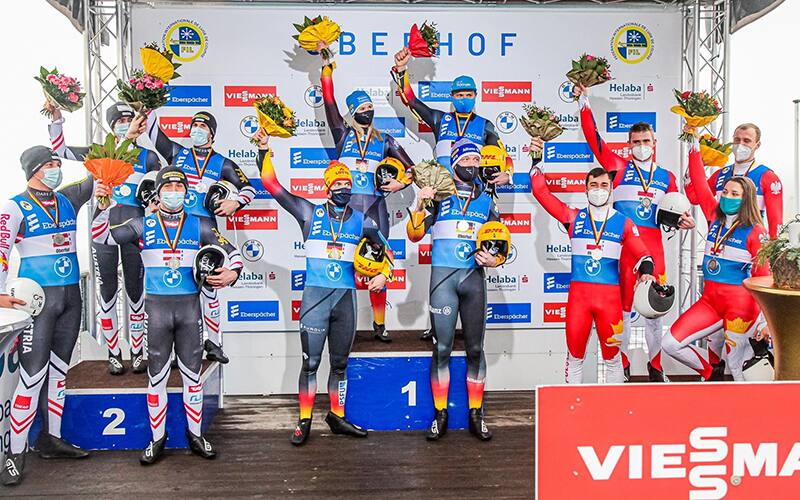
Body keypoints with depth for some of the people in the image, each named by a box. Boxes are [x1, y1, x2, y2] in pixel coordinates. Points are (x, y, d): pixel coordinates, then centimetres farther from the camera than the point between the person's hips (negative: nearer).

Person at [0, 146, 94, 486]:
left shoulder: (67, 200, 11)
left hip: (71, 296, 6)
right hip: (38, 297, -6)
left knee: (58, 370, 12)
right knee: (33, 375, -7)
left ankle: (50, 439, 23)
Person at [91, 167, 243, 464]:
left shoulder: (199, 225, 5)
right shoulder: (144, 225, 4)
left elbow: (231, 252, 7)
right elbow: (102, 237, 0)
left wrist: (233, 273, -13)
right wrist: (102, 206, -14)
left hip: (189, 307, 1)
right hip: (157, 307, 0)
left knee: (192, 373, 8)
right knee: (157, 375, 5)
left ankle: (195, 435, 22)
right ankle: (157, 439, 18)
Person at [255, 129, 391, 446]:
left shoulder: (361, 221, 9)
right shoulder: (310, 213, 3)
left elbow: (384, 248, 22)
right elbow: (272, 184, 1)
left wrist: (384, 274, 6)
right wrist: (264, 150, -5)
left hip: (346, 297, 3)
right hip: (315, 295, -3)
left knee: (340, 363, 12)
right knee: (310, 361, 0)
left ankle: (337, 418, 25)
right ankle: (304, 421, 13)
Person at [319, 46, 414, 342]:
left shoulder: (384, 140, 13)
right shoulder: (342, 134, 10)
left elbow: (412, 169, 15)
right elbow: (329, 101, 3)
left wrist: (401, 184, -5)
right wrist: (327, 65, 2)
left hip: (375, 206, 1)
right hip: (345, 205, -1)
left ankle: (380, 325, 8)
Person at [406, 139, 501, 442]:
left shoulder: (486, 201, 13)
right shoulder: (439, 196, 4)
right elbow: (415, 235, 0)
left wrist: (494, 260, -4)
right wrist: (420, 205, -14)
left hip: (474, 277, 3)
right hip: (443, 276, -2)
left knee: (475, 348, 6)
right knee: (442, 348, -2)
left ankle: (476, 416, 16)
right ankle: (440, 415, 10)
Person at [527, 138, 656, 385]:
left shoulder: (623, 223, 6)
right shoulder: (574, 217, 6)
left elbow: (642, 253, 5)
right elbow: (541, 192, 4)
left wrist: (646, 270, -16)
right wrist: (537, 161, -1)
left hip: (610, 296, 0)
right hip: (578, 293, 1)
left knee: (612, 356, 9)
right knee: (575, 355, 9)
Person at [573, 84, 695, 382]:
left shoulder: (666, 177, 14)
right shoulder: (619, 167, 5)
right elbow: (593, 138, -2)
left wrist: (682, 220, -5)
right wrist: (583, 101, -5)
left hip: (653, 245, 3)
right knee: (621, 306, 4)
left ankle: (655, 366, 21)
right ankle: (622, 365, 17)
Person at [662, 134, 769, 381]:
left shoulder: (755, 232, -8)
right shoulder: (715, 218, 6)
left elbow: (764, 276, -10)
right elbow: (699, 185, 6)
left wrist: (765, 318, -16)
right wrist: (695, 143, 5)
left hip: (740, 305, -5)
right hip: (710, 301, 6)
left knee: (735, 365, -1)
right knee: (670, 343, -2)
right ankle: (710, 375, 23)